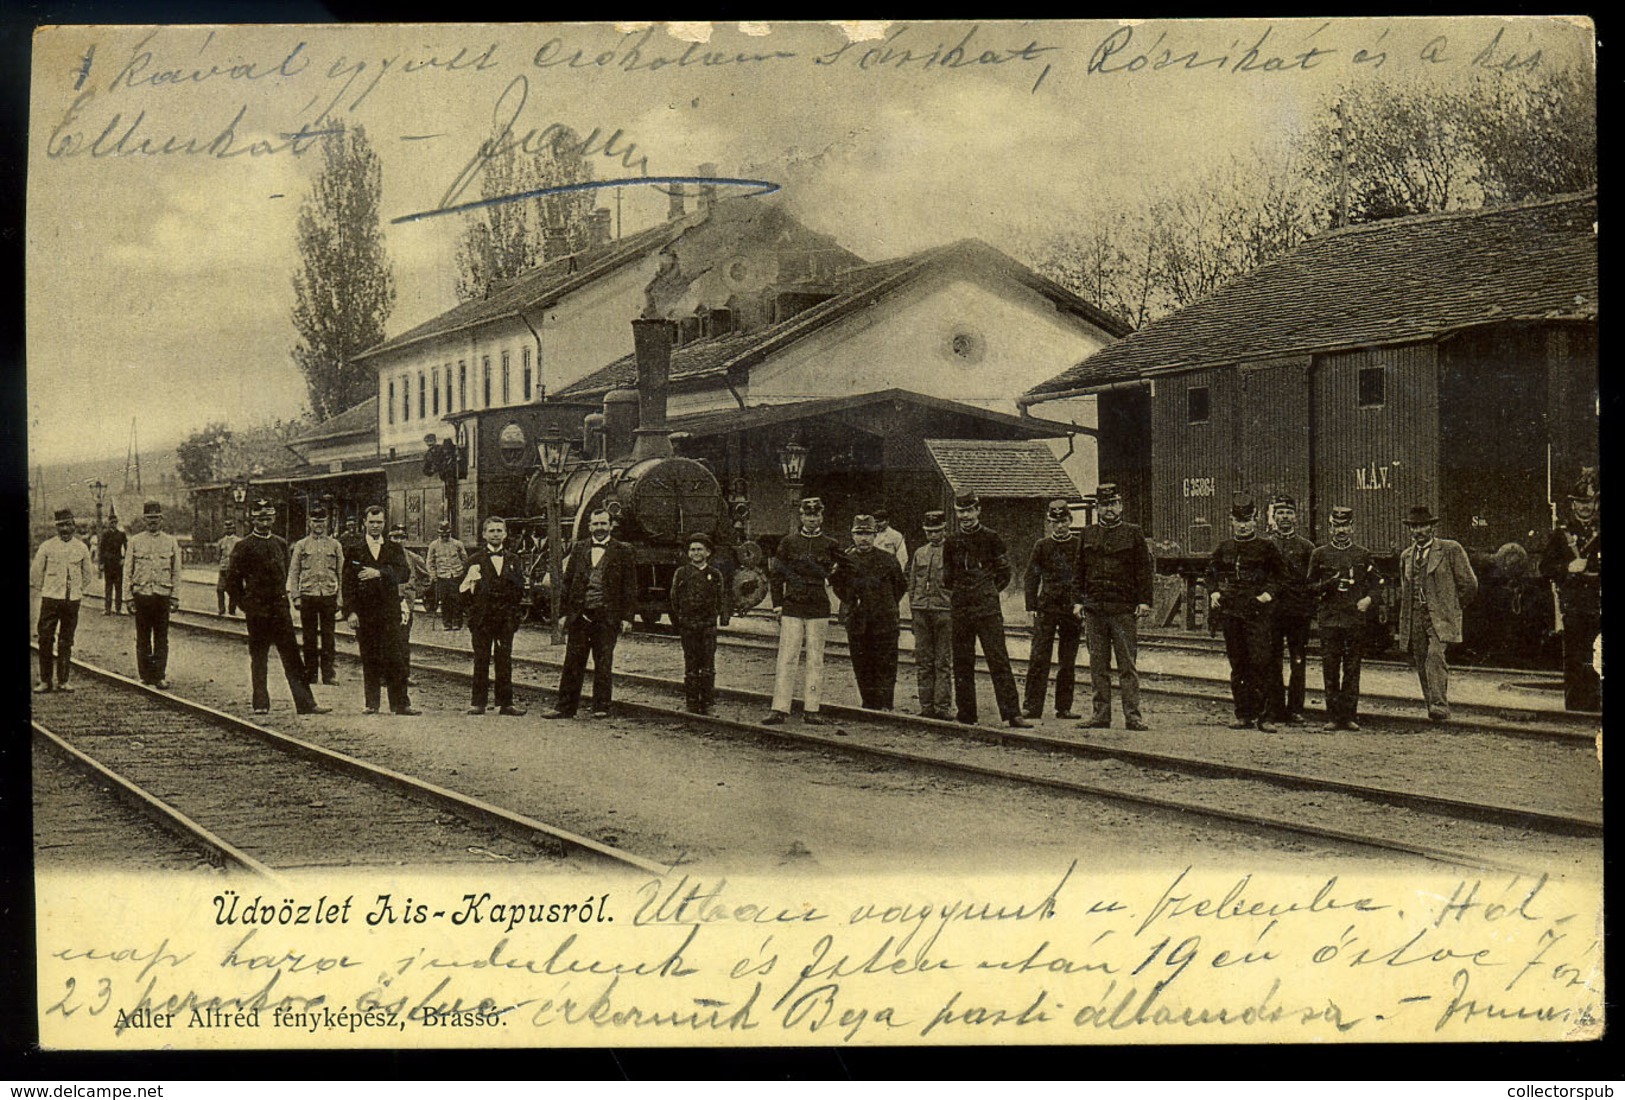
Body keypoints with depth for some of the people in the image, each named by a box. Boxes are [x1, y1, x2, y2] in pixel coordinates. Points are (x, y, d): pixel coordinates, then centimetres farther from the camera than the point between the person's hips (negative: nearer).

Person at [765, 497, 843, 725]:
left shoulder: (830, 545, 7)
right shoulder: (788, 542, 5)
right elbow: (775, 575, 8)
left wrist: (833, 572, -4)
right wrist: (777, 604, 2)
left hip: (819, 609, 1)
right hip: (792, 607, -1)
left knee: (815, 660, 2)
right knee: (786, 658, -5)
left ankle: (811, 710, 6)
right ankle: (779, 709, -4)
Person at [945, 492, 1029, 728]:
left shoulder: (991, 538, 1)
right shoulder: (951, 543, 10)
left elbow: (1004, 574, 7)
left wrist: (987, 592, 6)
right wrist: (957, 596, 13)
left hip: (988, 609, -4)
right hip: (960, 611, 4)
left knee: (999, 660, -9)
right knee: (962, 664, 6)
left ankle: (1012, 713, -12)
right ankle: (966, 714, 14)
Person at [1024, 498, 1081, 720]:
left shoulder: (1079, 546, 7)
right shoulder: (1041, 546, 6)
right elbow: (1031, 577, 6)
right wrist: (1031, 607, -2)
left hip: (1072, 610, 1)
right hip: (1046, 608, -1)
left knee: (1068, 662, 5)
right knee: (1039, 658, -7)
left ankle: (1064, 707, 12)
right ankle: (1032, 707, -6)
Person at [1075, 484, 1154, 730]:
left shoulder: (1133, 533, 4)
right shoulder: (1088, 534, 12)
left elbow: (1145, 569, 1)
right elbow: (1080, 570, 16)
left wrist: (1145, 601, -7)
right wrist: (1079, 600, 9)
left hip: (1124, 610, -3)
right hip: (1094, 609, 3)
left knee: (1128, 665, -3)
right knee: (1098, 666, 6)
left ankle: (1133, 715, -2)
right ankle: (1100, 714, 11)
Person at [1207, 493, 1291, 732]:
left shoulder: (1266, 548, 4)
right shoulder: (1223, 549, 13)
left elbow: (1280, 575, 9)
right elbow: (1212, 574, 24)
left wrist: (1269, 594, -7)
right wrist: (1214, 594, 6)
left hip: (1258, 613, -4)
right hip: (1231, 612, 4)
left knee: (1260, 662, -12)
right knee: (1237, 665, 6)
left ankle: (1263, 715, -10)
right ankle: (1243, 715, 11)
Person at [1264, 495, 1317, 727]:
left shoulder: (1306, 547, 8)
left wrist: (1312, 612, 0)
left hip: (1299, 612, 0)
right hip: (1272, 610, 0)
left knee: (1298, 664, 0)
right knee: (1272, 662, 3)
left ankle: (1295, 710, 5)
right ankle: (1275, 709, 9)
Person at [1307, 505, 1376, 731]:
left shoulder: (1363, 555, 9)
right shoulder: (1320, 554, 7)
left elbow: (1374, 584, 14)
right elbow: (1310, 589, 9)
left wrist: (1368, 599, -6)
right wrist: (1328, 585, -10)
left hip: (1356, 619, 0)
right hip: (1329, 620, 0)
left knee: (1352, 670, 2)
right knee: (1330, 669, -1)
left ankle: (1350, 716, 6)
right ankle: (1332, 717, 4)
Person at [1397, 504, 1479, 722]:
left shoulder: (1451, 550, 1)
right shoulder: (1406, 555, 18)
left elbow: (1469, 583, 3)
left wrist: (1452, 607, 8)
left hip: (1440, 617, -6)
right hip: (1414, 620, 6)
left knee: (1435, 656, -25)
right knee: (1421, 665, 2)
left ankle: (1440, 705, -30)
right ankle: (1433, 709, 9)